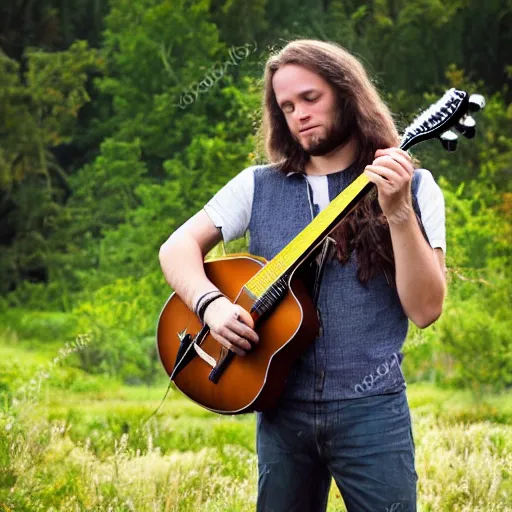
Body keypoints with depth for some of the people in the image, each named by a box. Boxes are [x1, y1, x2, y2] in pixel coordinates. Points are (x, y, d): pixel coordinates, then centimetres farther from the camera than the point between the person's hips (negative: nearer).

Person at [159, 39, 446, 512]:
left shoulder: (412, 187, -1)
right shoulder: (259, 186, 7)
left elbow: (426, 310, -8)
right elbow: (178, 247, 5)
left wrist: (399, 213, -21)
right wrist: (211, 303, -14)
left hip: (371, 408, -2)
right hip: (282, 406, 3)